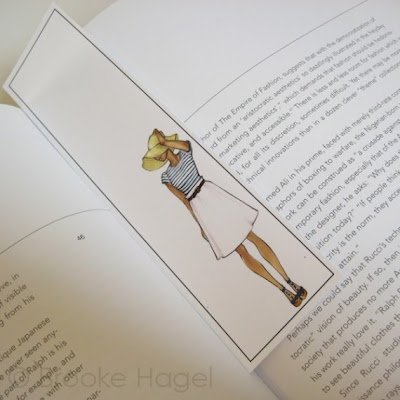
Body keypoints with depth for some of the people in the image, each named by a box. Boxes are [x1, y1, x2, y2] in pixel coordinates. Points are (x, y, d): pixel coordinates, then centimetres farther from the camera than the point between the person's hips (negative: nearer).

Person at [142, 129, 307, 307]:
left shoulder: (185, 152, 5)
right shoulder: (166, 176, 4)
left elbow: (185, 143, -21)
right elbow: (184, 199, 1)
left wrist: (164, 141, -11)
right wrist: (200, 224, -1)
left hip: (212, 194, 1)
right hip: (200, 207, -1)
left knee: (253, 236, -4)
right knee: (242, 252, -5)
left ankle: (289, 281, -1)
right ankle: (283, 289, -2)